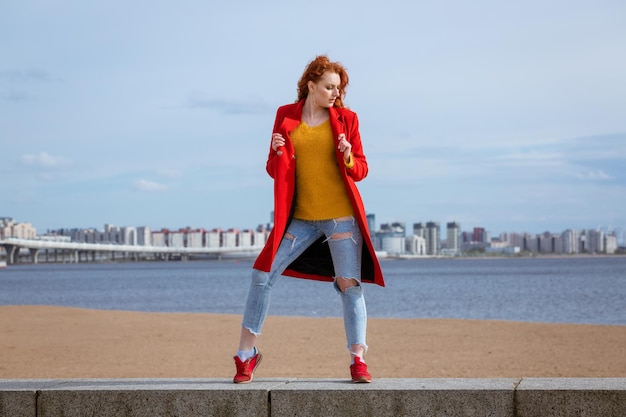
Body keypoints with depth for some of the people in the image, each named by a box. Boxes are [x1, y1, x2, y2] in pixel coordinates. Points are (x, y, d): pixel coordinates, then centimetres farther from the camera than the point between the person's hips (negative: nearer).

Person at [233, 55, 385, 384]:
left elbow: (361, 170, 5)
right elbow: (273, 169, 8)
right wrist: (277, 153, -13)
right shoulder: (286, 117, 6)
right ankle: (246, 354, 9)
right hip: (300, 217, 1)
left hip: (341, 215, -1)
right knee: (262, 274, -3)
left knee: (350, 285, -4)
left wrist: (348, 158, -15)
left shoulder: (346, 119, 3)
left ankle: (358, 361, 1)